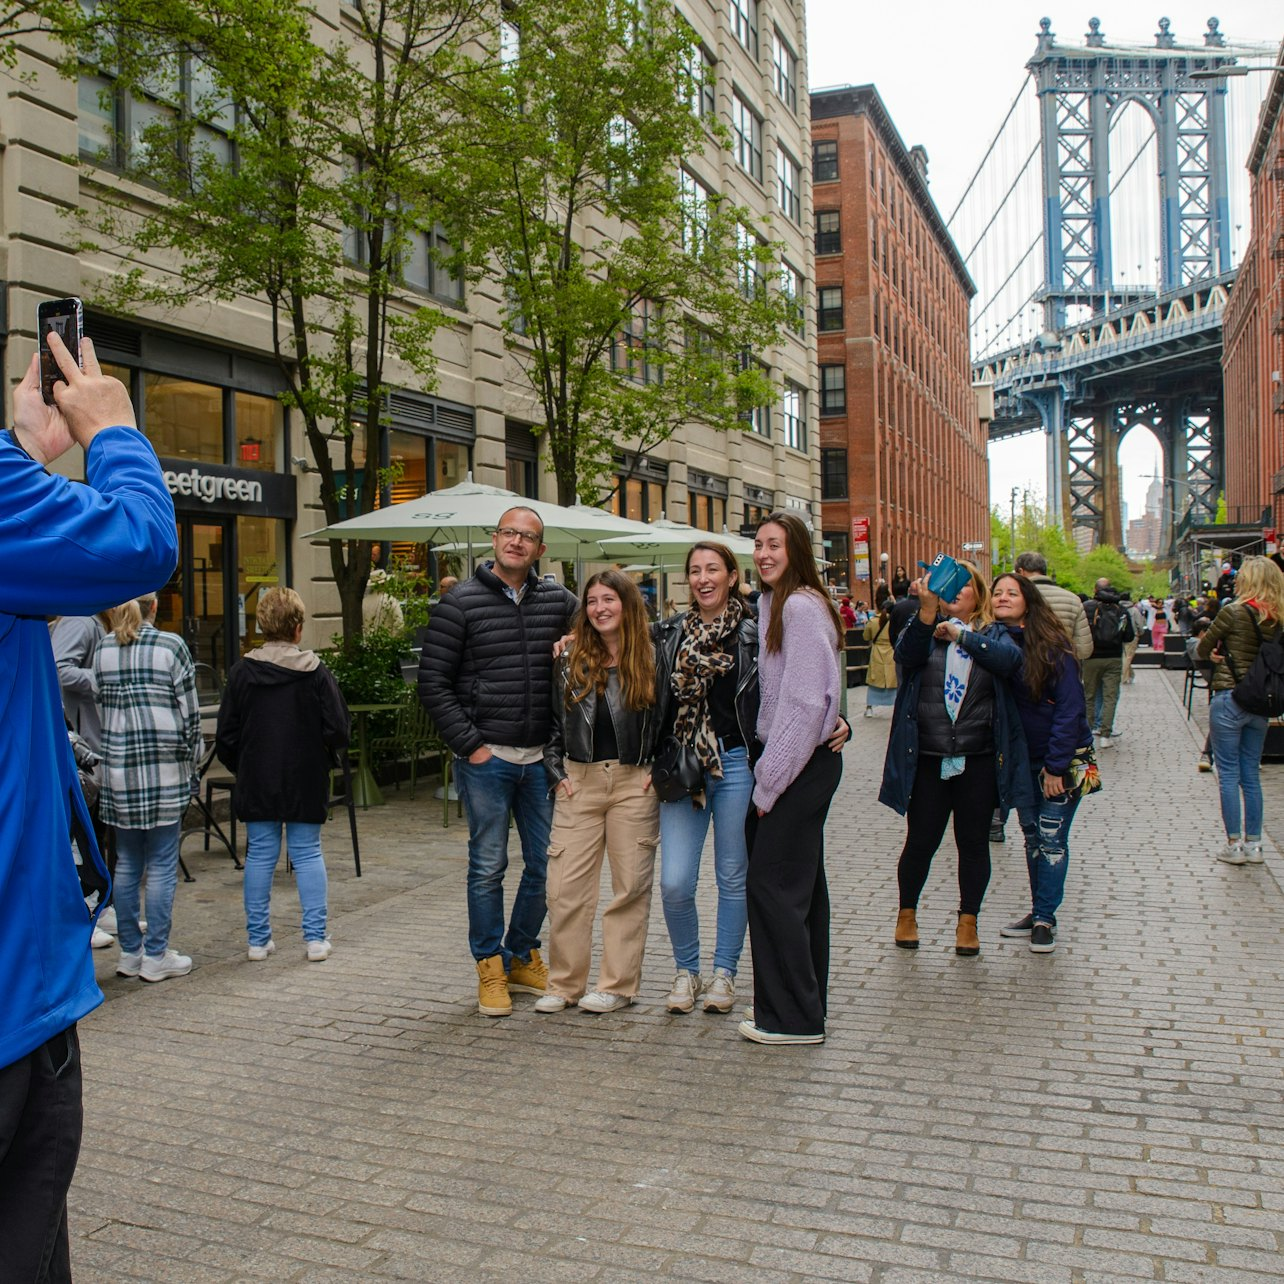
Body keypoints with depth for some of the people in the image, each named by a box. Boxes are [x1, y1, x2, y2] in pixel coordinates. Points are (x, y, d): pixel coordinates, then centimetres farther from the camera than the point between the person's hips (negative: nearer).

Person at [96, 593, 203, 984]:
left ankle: (130, 952, 20)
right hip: (164, 769, -4)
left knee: (127, 864, 13)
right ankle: (156, 956, 6)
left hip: (118, 768, 4)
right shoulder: (171, 646, -5)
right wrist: (192, 760, 6)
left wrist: (111, 752, 15)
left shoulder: (103, 650, 6)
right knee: (162, 866, 2)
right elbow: (189, 712, -4)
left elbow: (100, 704, 6)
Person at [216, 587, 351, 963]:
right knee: (308, 854, 6)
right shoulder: (316, 672, -8)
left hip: (257, 782, 1)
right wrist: (323, 759, 11)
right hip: (306, 781, -1)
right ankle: (315, 938, 6)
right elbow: (337, 731, -9)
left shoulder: (242, 672, -3)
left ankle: (258, 939, 14)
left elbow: (225, 737, 0)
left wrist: (243, 769, 15)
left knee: (260, 855, 9)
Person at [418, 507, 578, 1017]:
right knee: (488, 866, 3)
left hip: (540, 759, 4)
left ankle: (522, 957, 28)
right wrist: (469, 744, -9)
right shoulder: (460, 602, -3)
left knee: (545, 864, 9)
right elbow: (433, 683, -4)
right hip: (486, 758, -4)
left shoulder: (558, 600, 7)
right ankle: (490, 968, 19)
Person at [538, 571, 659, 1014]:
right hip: (579, 782, 2)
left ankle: (618, 984, 16)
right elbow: (552, 723, 11)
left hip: (634, 783, -2)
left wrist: (660, 770, -4)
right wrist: (557, 772, 2)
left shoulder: (652, 661, 0)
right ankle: (564, 983, 14)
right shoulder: (569, 662, 6)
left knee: (631, 886, 4)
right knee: (565, 887, 1)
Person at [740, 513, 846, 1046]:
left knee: (771, 882, -5)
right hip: (798, 763, 10)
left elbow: (804, 702, -20)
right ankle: (806, 1001, 25)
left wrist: (770, 780, -17)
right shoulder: (774, 603, 14)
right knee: (800, 882, 14)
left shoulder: (801, 607, -16)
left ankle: (790, 1017, 5)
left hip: (801, 763, -10)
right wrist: (770, 773, 10)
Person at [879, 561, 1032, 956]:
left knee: (974, 843, 9)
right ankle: (907, 913, 27)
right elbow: (906, 655, -19)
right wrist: (927, 609, -33)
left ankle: (968, 921, 26)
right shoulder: (923, 629, 4)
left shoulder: (994, 634, 7)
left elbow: (1011, 659, -15)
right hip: (928, 761, -1)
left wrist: (960, 634, -18)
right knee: (920, 842, 6)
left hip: (979, 761, 1)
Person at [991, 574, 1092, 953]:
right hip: (1020, 759, 5)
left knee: (1051, 838, 0)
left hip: (1060, 759, -5)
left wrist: (1056, 765, -17)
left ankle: (1044, 918, 10)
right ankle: (1039, 912, 24)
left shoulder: (1052, 647, -16)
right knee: (1032, 836, 13)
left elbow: (1070, 708, -15)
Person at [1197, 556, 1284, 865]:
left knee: (1228, 775, 2)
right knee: (1251, 775, 13)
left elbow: (1201, 650, -5)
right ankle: (1253, 844, 16)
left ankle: (1234, 845, 5)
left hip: (1228, 699, -6)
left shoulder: (1233, 612, -13)